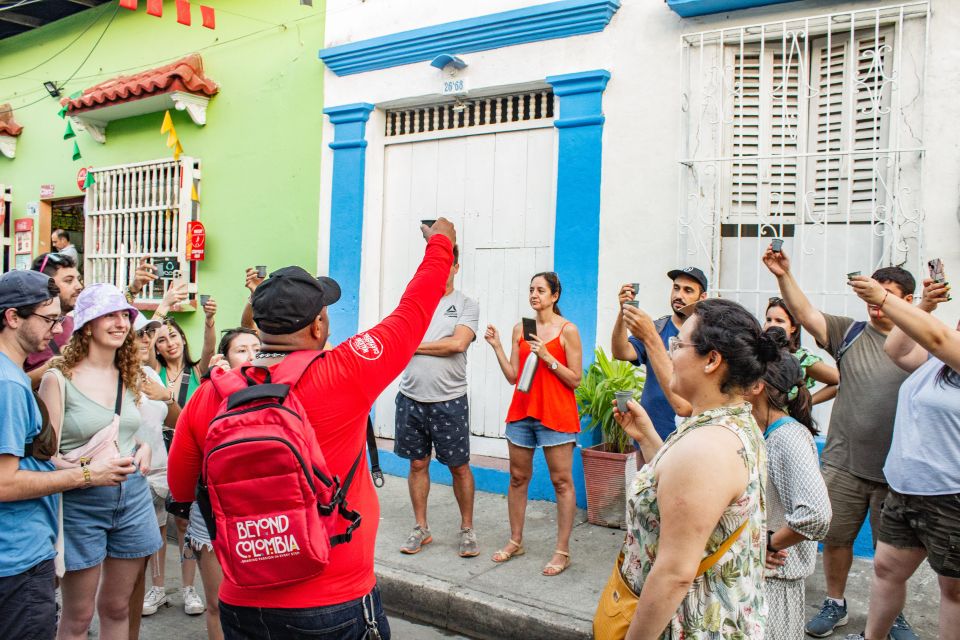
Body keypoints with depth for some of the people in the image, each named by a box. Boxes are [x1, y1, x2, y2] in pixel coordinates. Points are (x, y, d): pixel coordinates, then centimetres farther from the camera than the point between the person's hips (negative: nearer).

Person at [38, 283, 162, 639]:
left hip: (132, 497, 5)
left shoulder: (131, 376, 8)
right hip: (80, 503, -5)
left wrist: (144, 446, 3)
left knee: (116, 608, 17)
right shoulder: (59, 379, -11)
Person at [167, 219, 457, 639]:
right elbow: (412, 314, -4)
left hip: (241, 606, 4)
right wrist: (440, 243, 11)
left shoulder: (207, 398, -9)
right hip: (335, 606, -3)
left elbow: (181, 488, 7)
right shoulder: (343, 376, -18)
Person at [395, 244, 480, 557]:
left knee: (459, 467, 6)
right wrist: (439, 345, -12)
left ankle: (467, 529, 22)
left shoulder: (467, 304, 0)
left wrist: (415, 345, -8)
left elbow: (458, 343, -15)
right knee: (418, 464, 12)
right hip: (411, 397, 3)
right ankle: (421, 528, 26)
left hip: (449, 400, -3)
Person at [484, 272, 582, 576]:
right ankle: (515, 541, 25)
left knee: (561, 481, 0)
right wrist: (497, 346, -1)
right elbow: (512, 376, 7)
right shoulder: (520, 329, 8)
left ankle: (562, 551, 8)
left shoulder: (567, 330, -6)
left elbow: (575, 379, -8)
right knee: (518, 477, 12)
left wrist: (546, 357, -18)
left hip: (556, 414, -5)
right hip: (521, 411, 5)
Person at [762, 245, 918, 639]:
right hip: (844, 463, 1)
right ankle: (835, 605, 33)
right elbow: (806, 314, -8)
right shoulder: (850, 333, 1)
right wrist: (784, 276, -24)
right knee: (835, 537, 11)